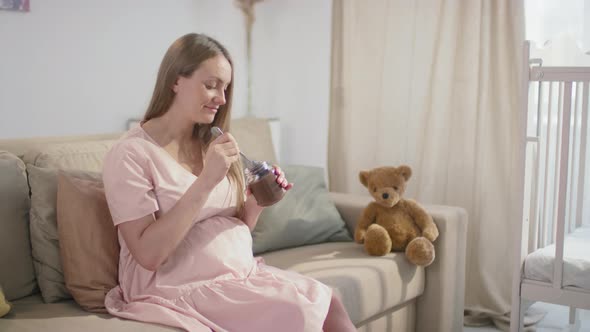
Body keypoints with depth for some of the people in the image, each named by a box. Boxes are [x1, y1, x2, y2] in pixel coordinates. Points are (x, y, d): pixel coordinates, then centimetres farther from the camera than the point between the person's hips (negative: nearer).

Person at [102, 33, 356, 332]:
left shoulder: (212, 145, 10)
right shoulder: (130, 154, -12)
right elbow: (149, 254, -20)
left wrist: (256, 201, -7)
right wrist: (206, 181, -24)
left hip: (242, 272, 7)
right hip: (183, 288, -6)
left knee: (328, 304, -16)